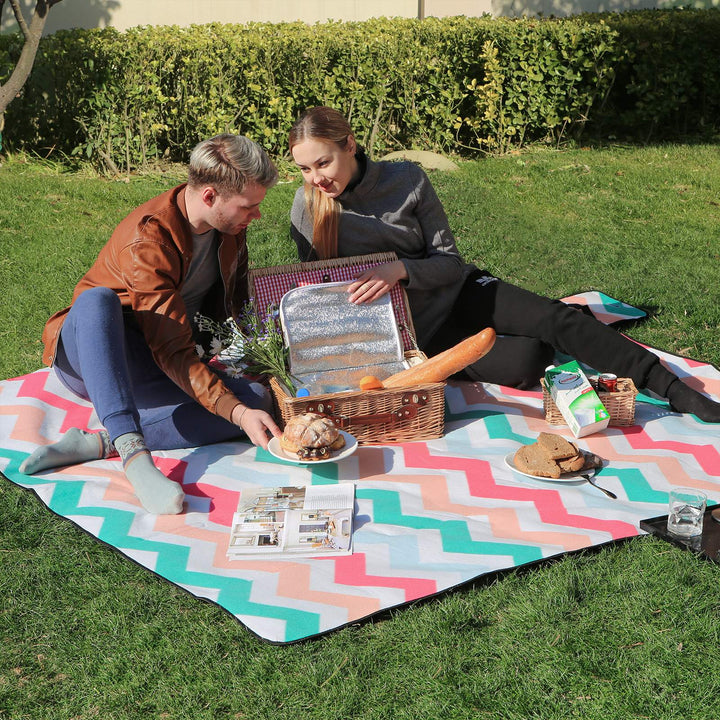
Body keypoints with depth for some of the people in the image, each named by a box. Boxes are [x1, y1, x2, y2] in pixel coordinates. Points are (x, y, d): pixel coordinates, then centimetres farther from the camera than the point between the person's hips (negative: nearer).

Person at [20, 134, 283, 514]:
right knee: (97, 299, -40)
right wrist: (236, 411, -38)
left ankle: (94, 443, -26)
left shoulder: (229, 222, -2)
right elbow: (172, 352, -29)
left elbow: (235, 298, 17)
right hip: (88, 357, -6)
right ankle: (134, 455, -47)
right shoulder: (147, 239, -25)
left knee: (257, 399, -22)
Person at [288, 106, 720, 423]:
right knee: (527, 361, -24)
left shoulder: (407, 180, -11)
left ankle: (680, 393, -9)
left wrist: (401, 270, -28)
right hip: (417, 331, -1)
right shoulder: (307, 208, -10)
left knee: (559, 319, -18)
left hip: (457, 292, 2)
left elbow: (450, 262, -7)